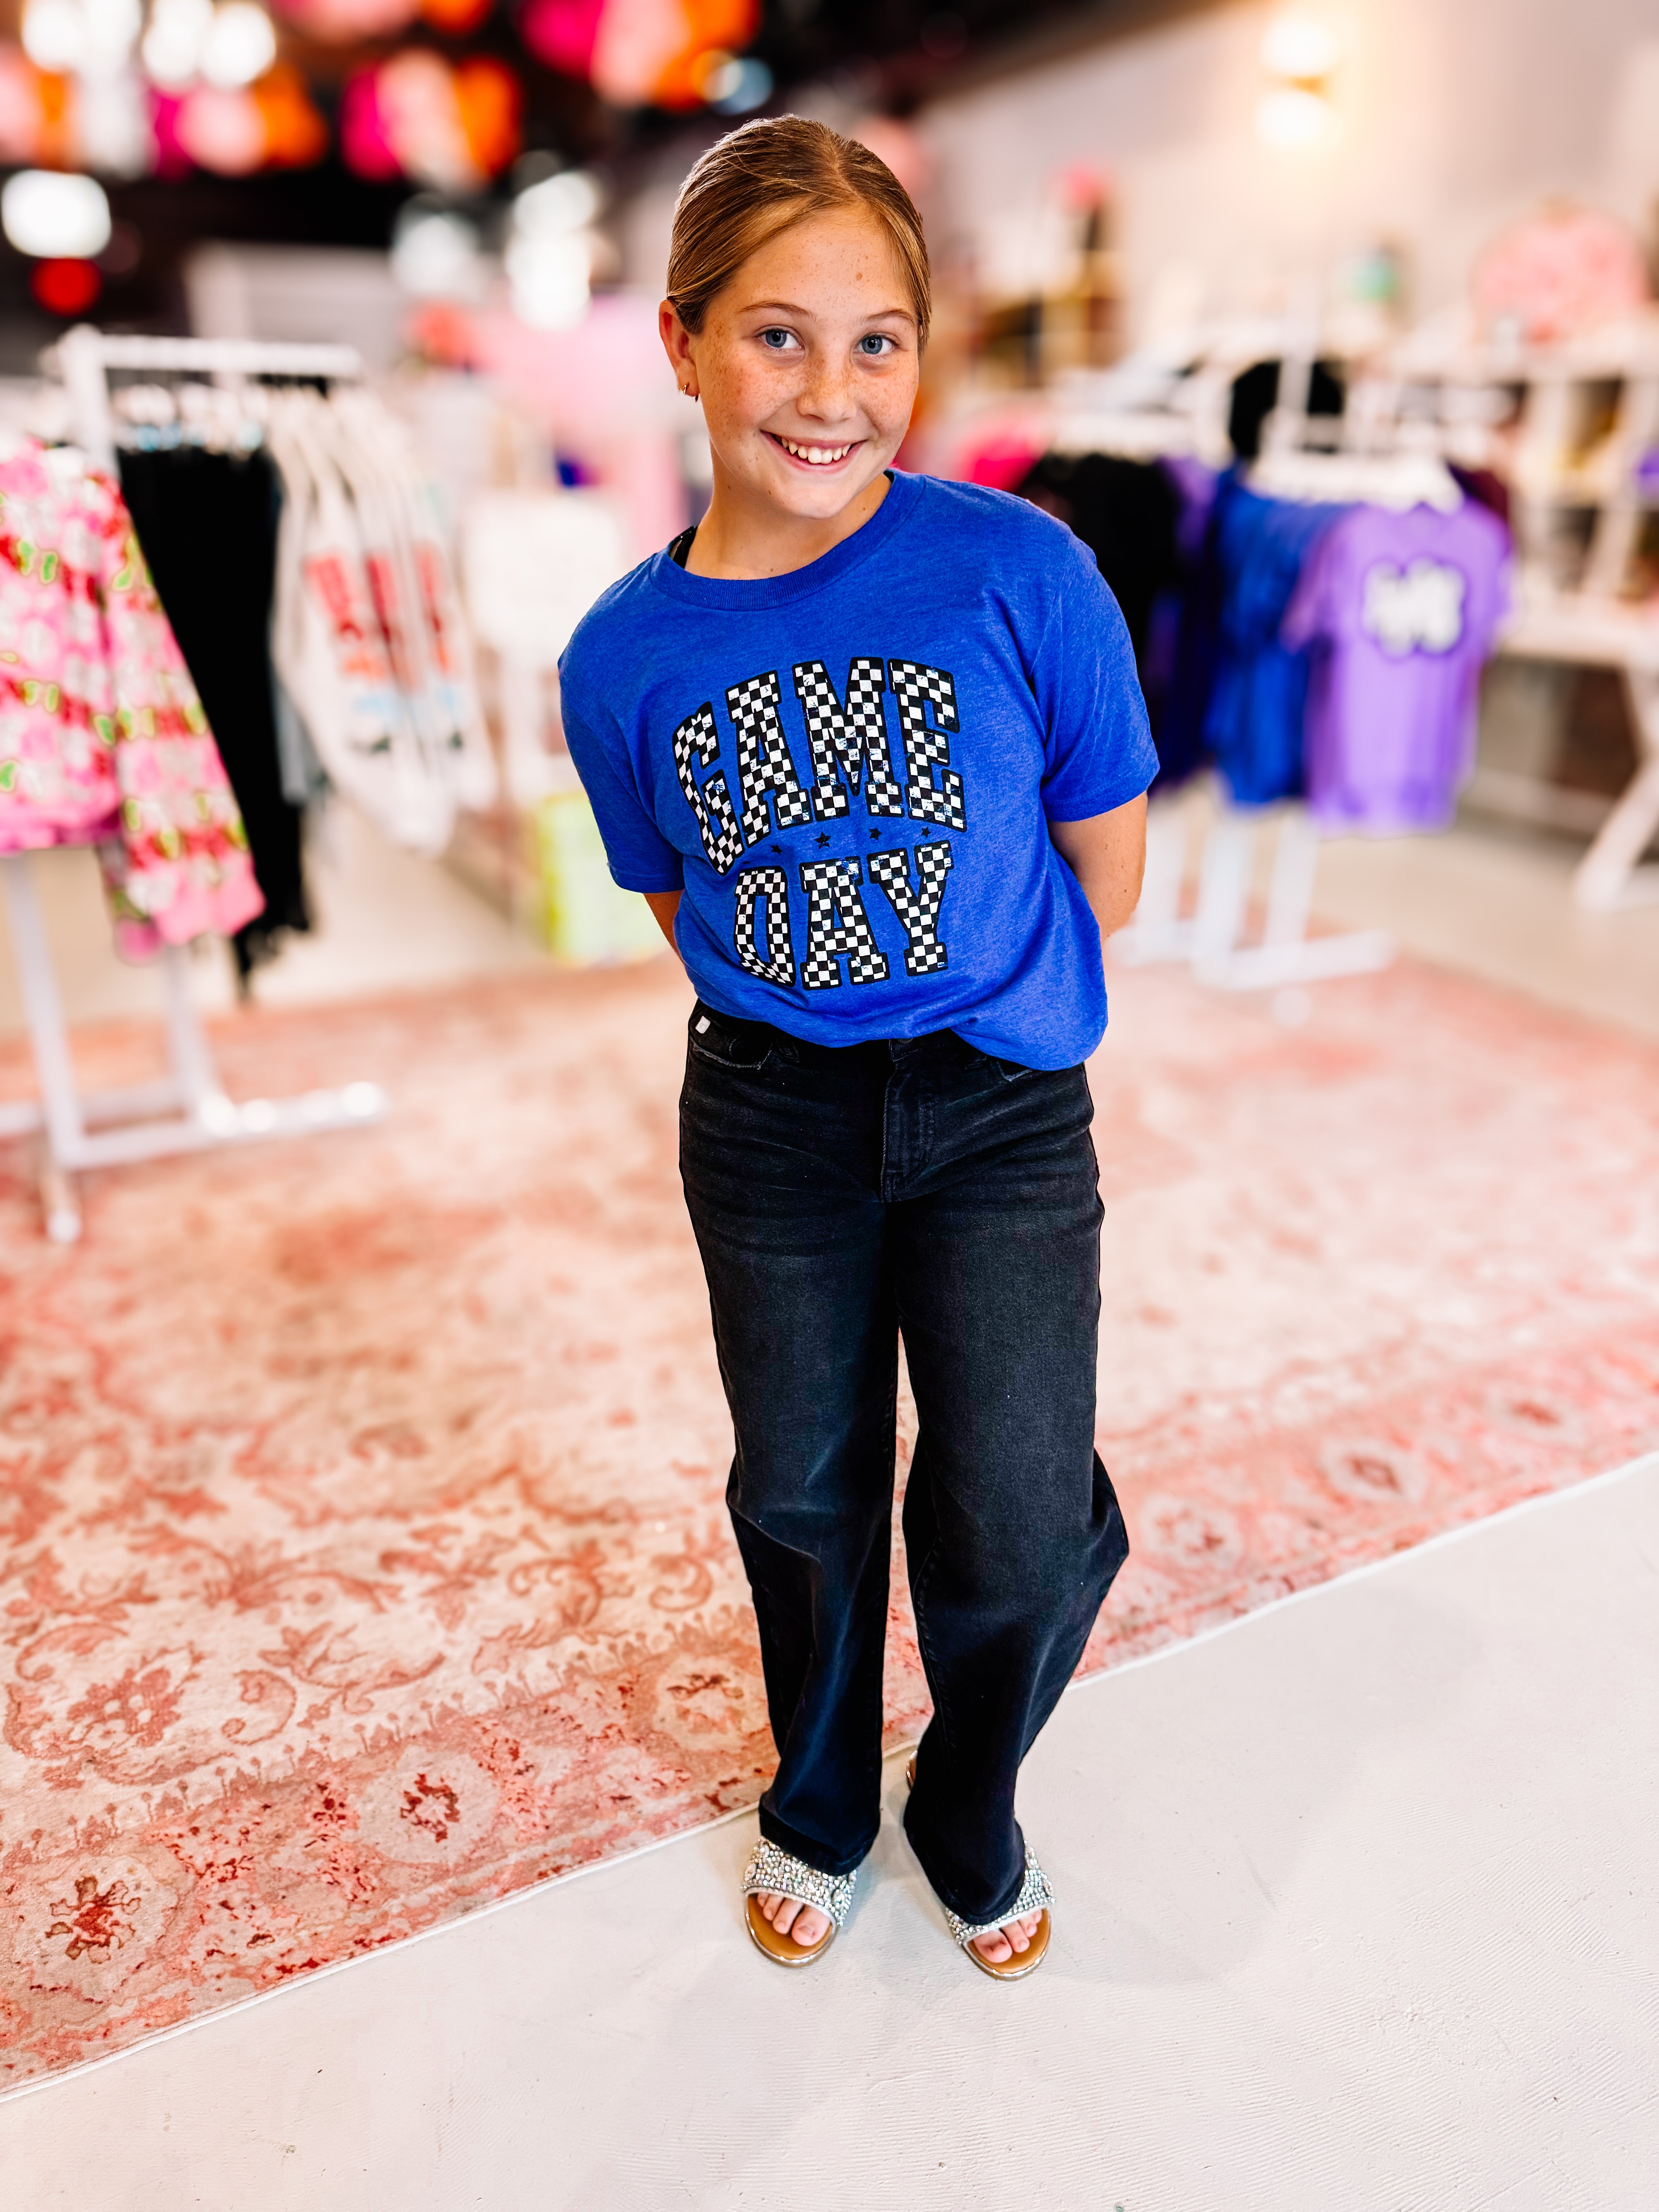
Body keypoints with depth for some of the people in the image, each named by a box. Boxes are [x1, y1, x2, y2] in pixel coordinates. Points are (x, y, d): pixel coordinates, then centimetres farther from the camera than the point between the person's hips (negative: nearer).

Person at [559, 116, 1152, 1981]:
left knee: (1024, 1537, 1)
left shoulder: (1020, 572, -14)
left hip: (1002, 1119, -1)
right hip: (769, 1123, 2)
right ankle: (820, 1805, 48)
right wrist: (814, 1015, 6)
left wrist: (981, 1012, 6)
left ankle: (969, 1810, 37)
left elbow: (1105, 865, -3)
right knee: (804, 1498, 18)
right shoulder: (624, 659, -7)